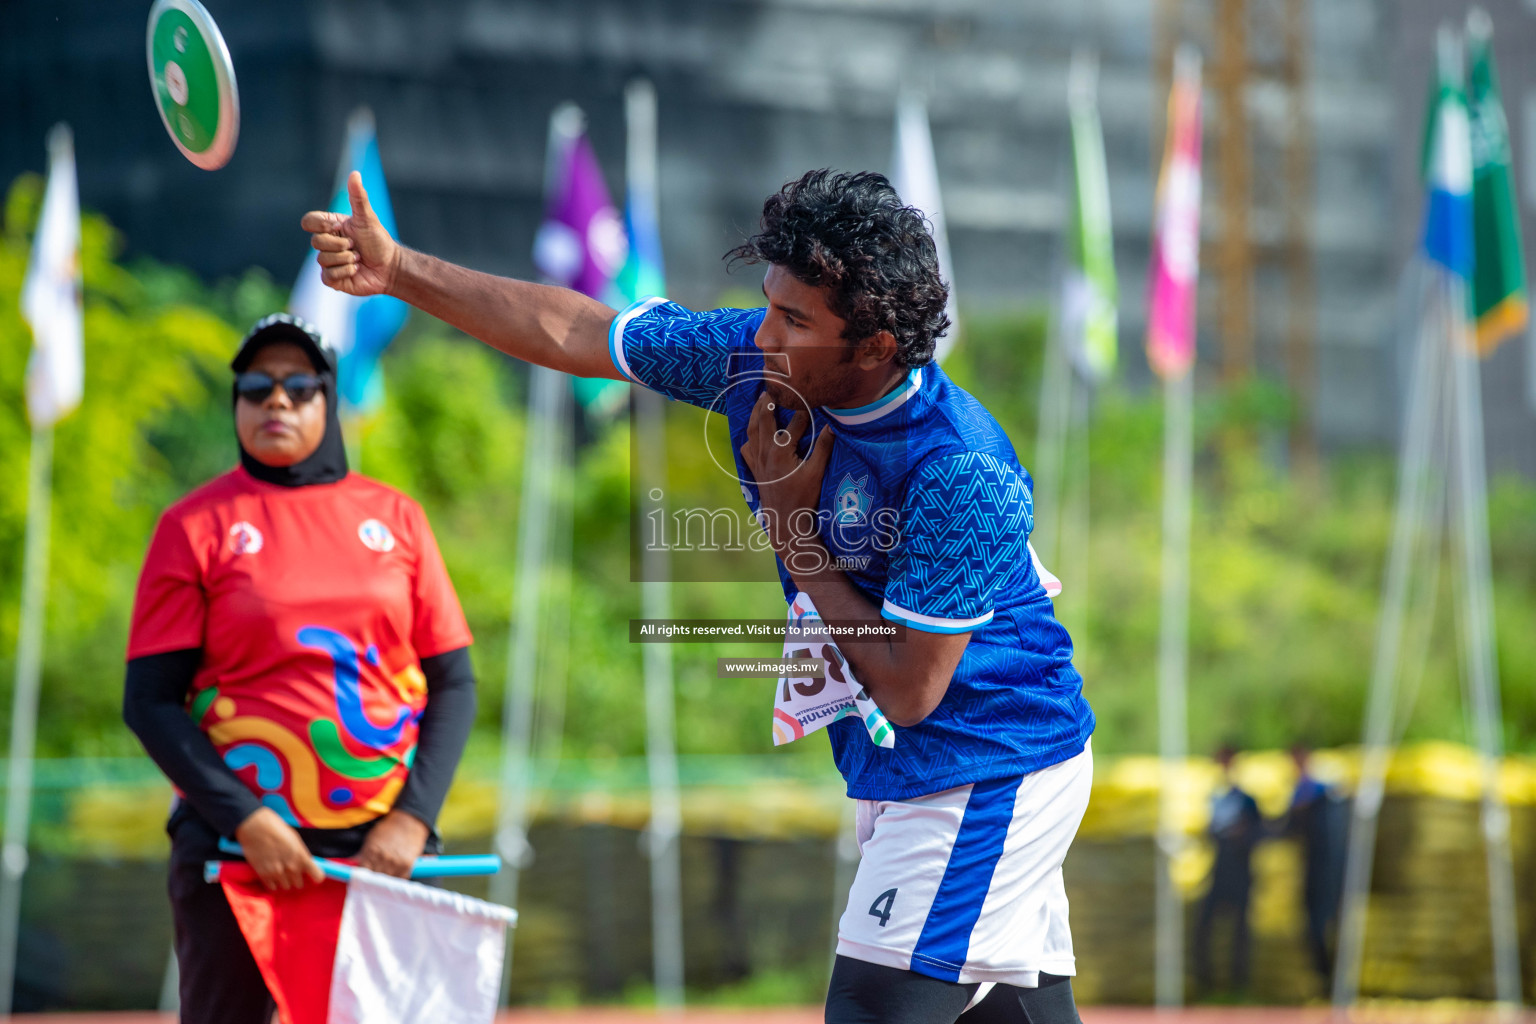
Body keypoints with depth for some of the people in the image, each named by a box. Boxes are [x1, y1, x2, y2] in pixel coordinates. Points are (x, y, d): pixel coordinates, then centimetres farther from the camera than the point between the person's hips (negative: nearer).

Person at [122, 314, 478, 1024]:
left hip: (382, 848, 2)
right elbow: (150, 702, -2)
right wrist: (245, 821, -13)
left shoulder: (395, 518, 11)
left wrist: (414, 818, -4)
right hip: (234, 844, -2)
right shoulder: (197, 525, 3)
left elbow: (452, 683, 10)